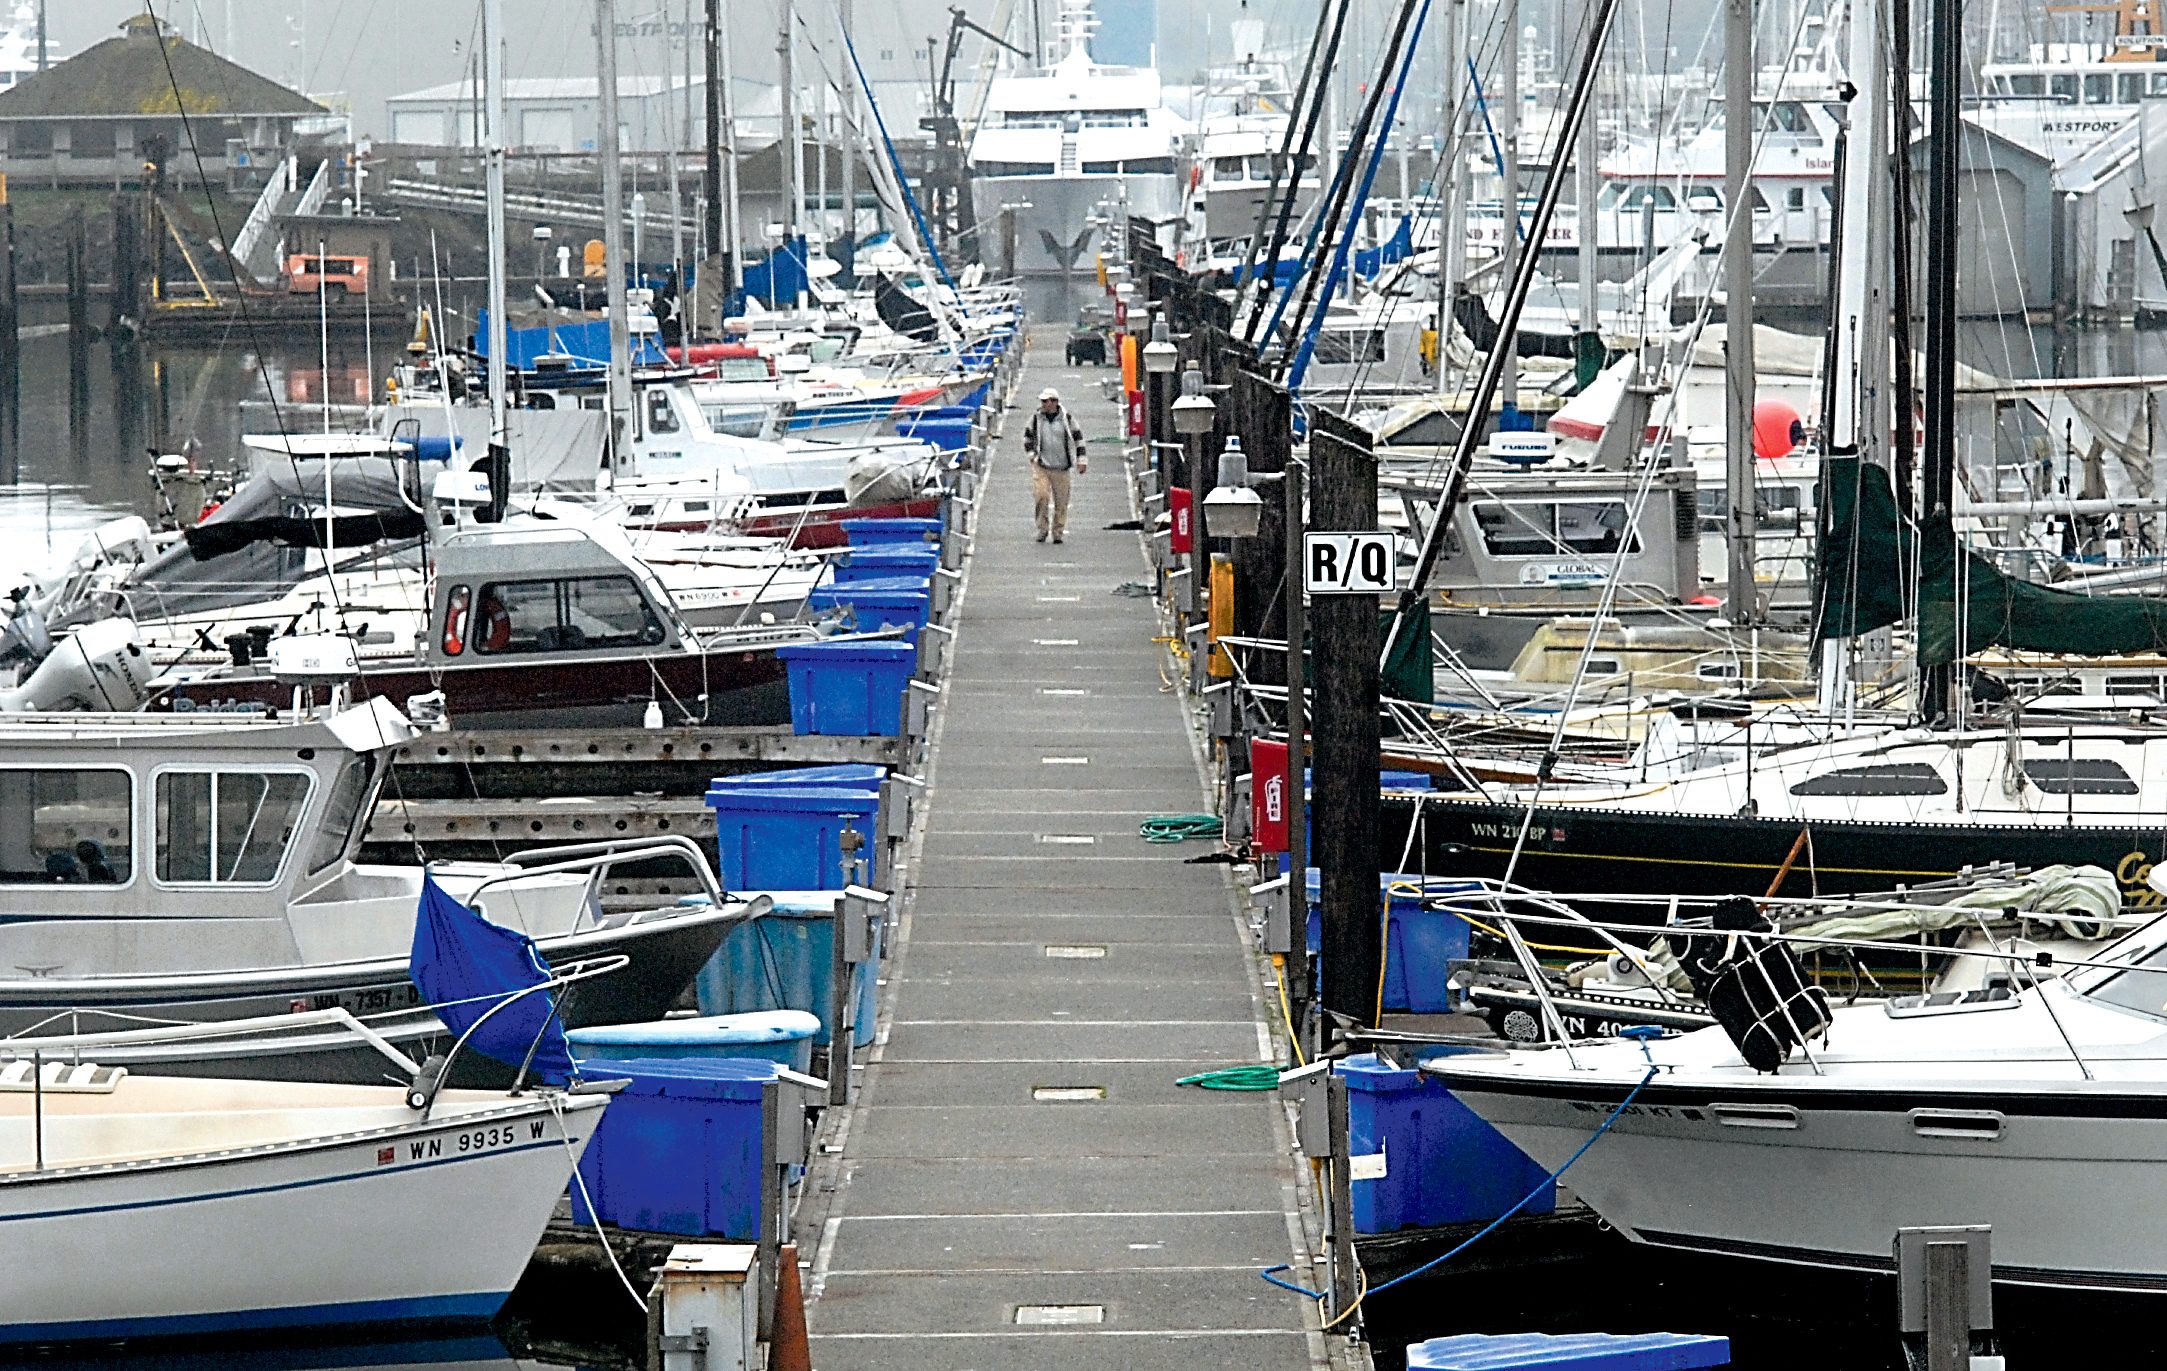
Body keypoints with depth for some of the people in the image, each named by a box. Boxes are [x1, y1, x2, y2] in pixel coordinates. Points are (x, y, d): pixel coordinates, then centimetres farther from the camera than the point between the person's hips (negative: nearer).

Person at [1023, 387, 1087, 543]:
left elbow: (1078, 438, 9)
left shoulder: (1066, 419, 0)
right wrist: (1031, 454, 6)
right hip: (1040, 466, 0)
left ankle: (1058, 532, 12)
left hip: (1061, 467, 0)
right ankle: (1042, 529, 2)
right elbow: (1027, 436, 17)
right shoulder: (1036, 419, 3)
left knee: (1061, 501, 2)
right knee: (1041, 496, -13)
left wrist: (1081, 460, 4)